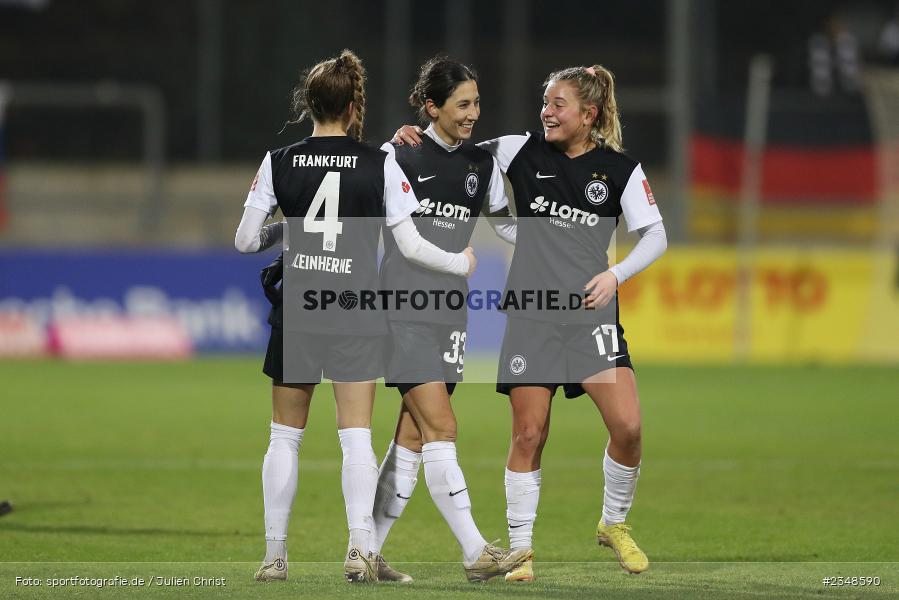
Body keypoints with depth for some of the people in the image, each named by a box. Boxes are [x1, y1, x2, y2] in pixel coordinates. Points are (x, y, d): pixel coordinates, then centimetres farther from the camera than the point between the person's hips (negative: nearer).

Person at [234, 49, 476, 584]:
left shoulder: (279, 163, -1)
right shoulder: (379, 165, -3)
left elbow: (246, 240, 2)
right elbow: (410, 244, -2)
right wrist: (460, 264, 16)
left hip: (296, 313, 1)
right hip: (357, 312, -1)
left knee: (286, 435, 10)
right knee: (357, 435, 1)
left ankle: (275, 554, 11)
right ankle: (360, 547, -13)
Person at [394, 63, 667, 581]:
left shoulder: (620, 169, 1)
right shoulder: (524, 152, 3)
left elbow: (655, 236, 1)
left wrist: (615, 275, -14)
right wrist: (410, 140, -10)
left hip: (591, 310, 0)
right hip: (529, 314, 0)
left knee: (627, 426, -12)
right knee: (529, 434, -2)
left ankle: (615, 524, 12)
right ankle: (520, 548, 9)